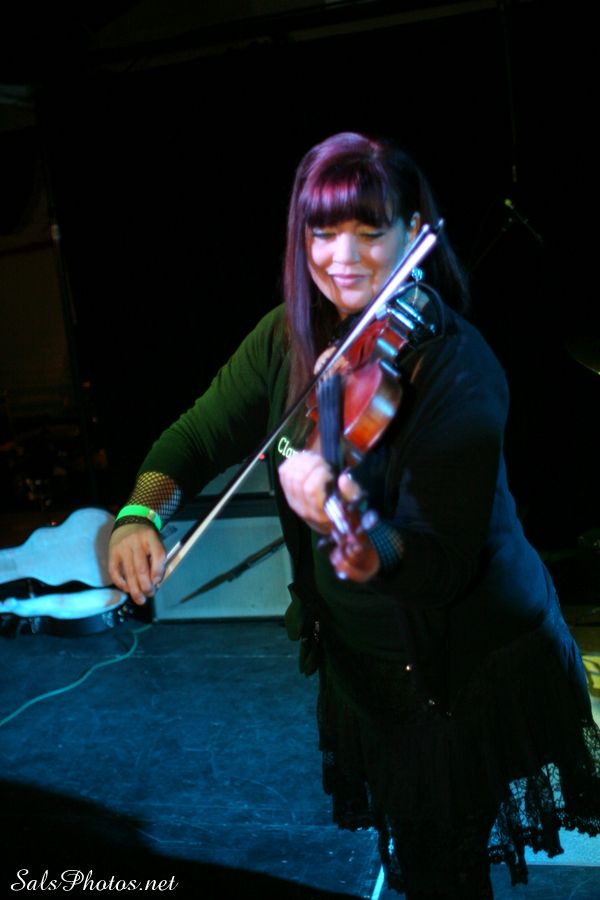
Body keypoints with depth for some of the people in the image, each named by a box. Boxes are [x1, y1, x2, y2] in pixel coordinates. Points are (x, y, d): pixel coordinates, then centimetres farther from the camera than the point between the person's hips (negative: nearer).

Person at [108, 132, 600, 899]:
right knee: (406, 837, 26)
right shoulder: (290, 337, -8)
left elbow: (443, 563, -30)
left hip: (466, 666, -5)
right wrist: (142, 512, -26)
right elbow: (199, 438, -5)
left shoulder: (457, 369, -26)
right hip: (359, 656, 5)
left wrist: (362, 538, -52)